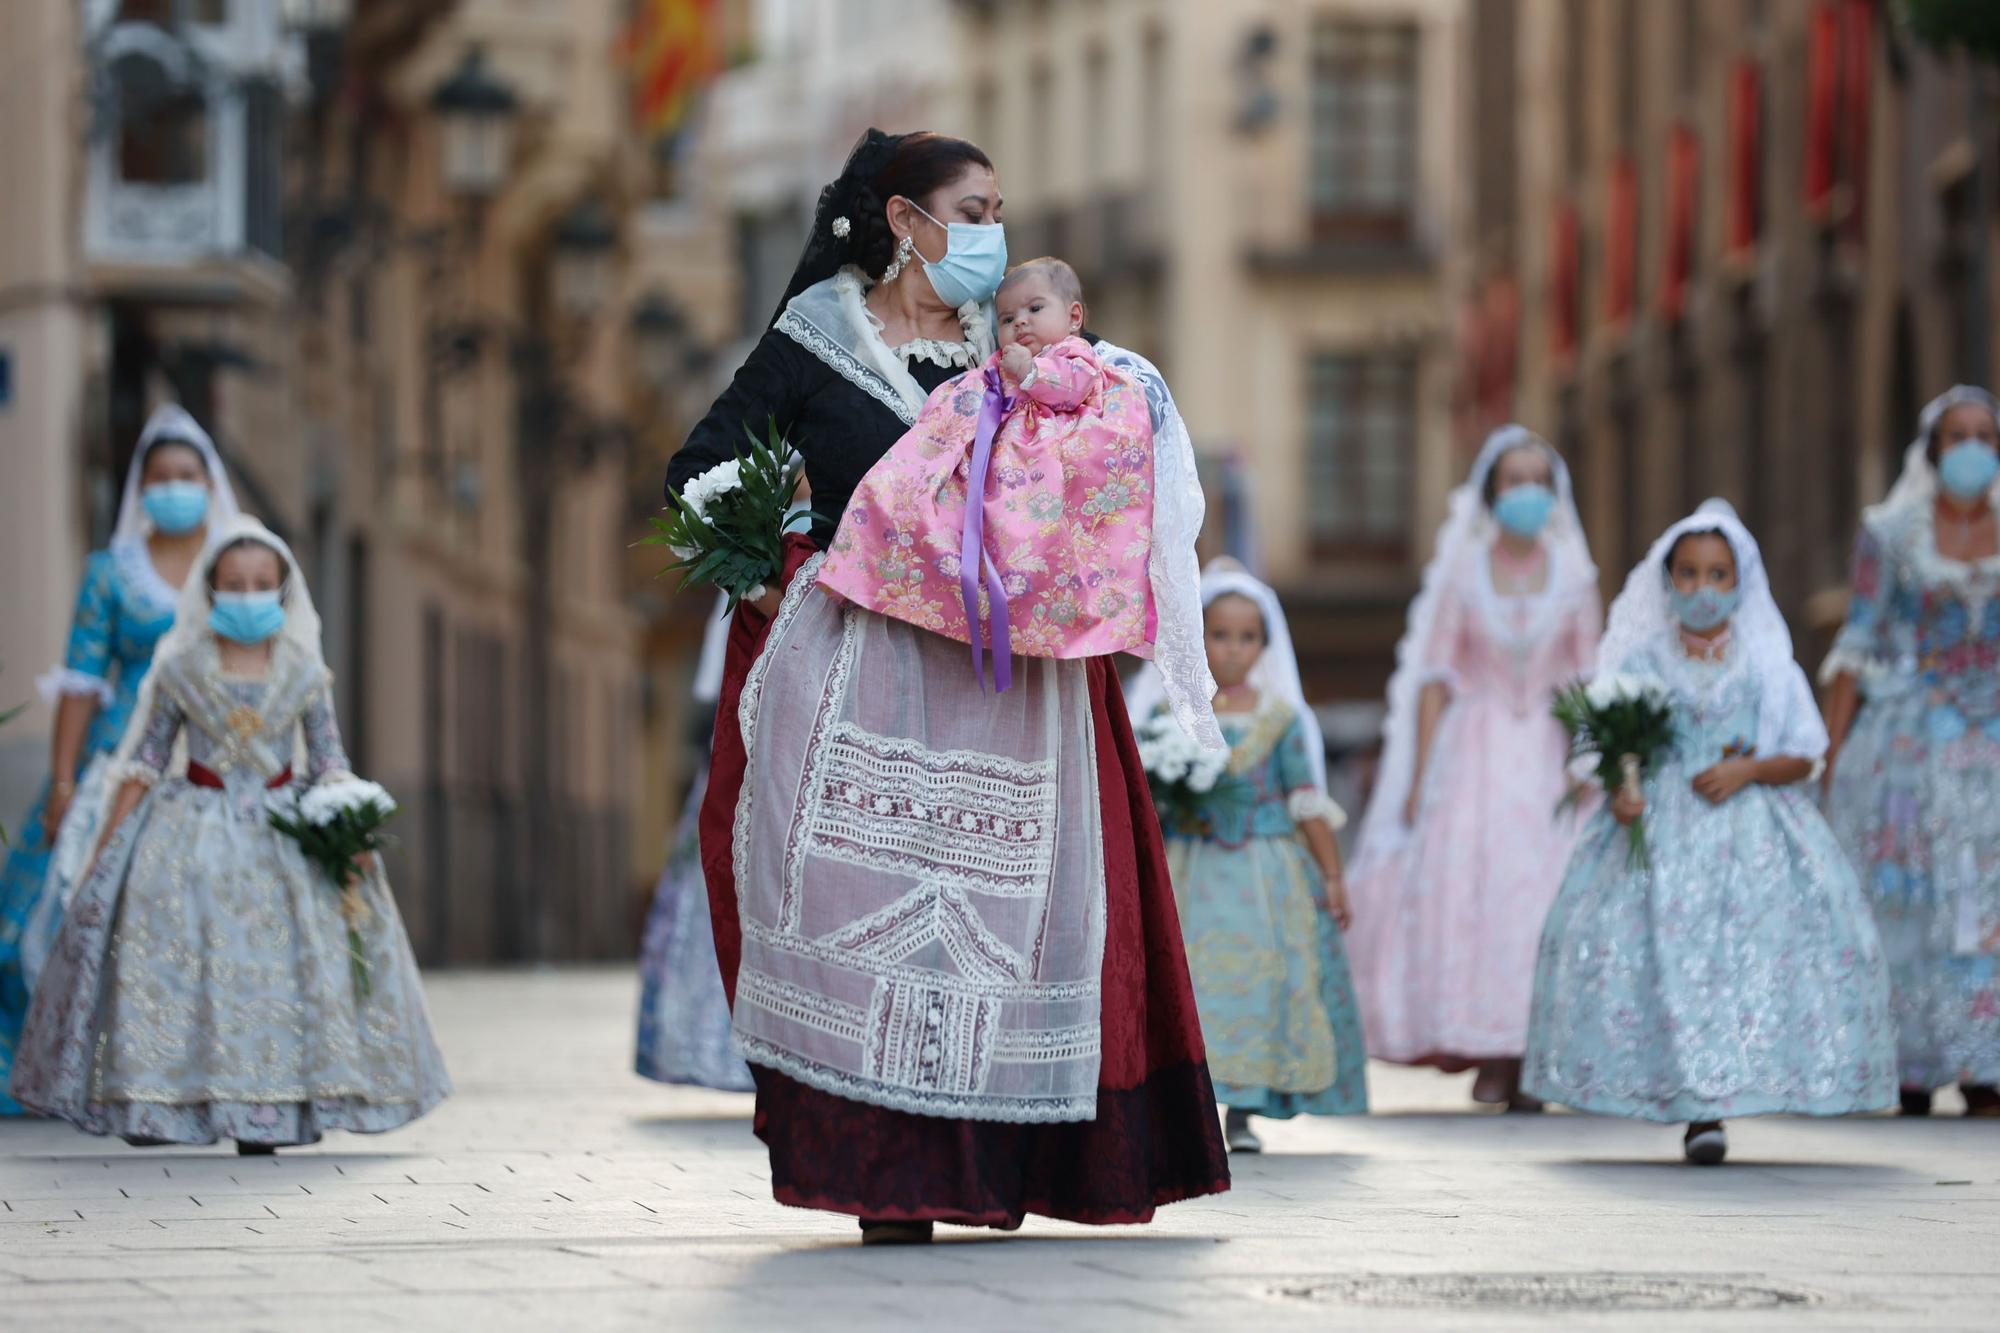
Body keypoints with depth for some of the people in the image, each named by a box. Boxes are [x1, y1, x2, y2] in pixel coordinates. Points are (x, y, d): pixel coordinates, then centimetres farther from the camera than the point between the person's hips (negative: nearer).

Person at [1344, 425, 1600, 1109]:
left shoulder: (1572, 577, 6)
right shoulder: (1461, 570, 4)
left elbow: (1587, 686, 7)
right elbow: (1436, 678, 3)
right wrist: (1420, 778, -2)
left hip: (1548, 755, 1)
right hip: (1472, 747, -1)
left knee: (1545, 892, -8)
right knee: (1462, 887, -12)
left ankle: (1526, 1059, -4)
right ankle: (1484, 1051, -6)